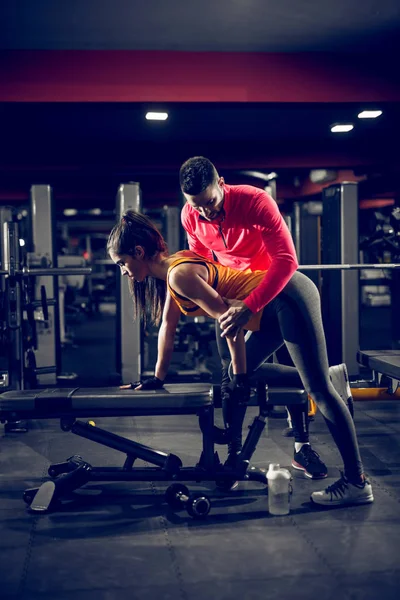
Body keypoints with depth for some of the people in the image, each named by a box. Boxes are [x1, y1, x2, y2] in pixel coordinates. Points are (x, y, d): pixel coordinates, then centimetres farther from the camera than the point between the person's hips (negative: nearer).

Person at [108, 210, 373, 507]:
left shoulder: (180, 274, -18)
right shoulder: (171, 270, 12)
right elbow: (167, 327, 19)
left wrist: (241, 376, -8)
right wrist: (158, 378, 24)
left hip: (288, 298, -10)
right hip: (273, 309, 11)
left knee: (318, 388, -10)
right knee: (237, 377, 16)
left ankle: (357, 482, -6)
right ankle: (233, 456, 28)